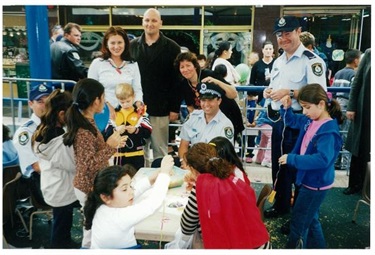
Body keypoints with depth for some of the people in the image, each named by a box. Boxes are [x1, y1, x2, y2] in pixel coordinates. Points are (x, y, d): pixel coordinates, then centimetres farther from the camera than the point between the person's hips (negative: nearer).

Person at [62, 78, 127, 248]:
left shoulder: (86, 122, 1)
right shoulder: (83, 131, -28)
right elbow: (88, 167, -29)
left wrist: (112, 144, 2)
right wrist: (109, 146, -28)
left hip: (92, 186, 9)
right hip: (90, 189, -9)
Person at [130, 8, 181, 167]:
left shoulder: (172, 48, -1)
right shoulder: (133, 46, 8)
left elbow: (177, 80, -3)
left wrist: (175, 108, -7)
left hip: (160, 108, -3)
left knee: (160, 150, 7)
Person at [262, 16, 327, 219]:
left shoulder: (312, 61, -12)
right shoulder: (278, 62, 13)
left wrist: (290, 92, -27)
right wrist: (269, 91, 2)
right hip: (278, 121, 8)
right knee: (278, 166, 18)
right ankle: (280, 205, 37)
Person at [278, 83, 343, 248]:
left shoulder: (329, 131, -26)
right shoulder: (309, 121, 0)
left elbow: (322, 159, -35)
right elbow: (292, 121, 17)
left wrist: (292, 159, -31)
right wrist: (286, 108, -4)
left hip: (316, 184, -9)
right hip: (307, 180, 9)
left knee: (298, 222, 5)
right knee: (310, 219, 25)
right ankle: (317, 247, 43)